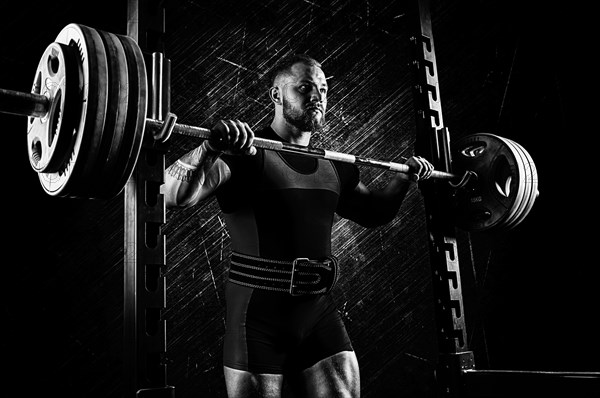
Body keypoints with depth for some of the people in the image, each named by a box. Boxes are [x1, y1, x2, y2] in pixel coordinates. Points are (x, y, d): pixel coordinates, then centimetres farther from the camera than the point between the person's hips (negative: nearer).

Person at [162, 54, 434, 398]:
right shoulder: (246, 154, -9)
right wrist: (212, 146, -36)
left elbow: (374, 212, 27)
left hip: (319, 312, 6)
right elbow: (174, 195, -21)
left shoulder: (334, 167, 10)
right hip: (259, 316, -5)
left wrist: (405, 179, 12)